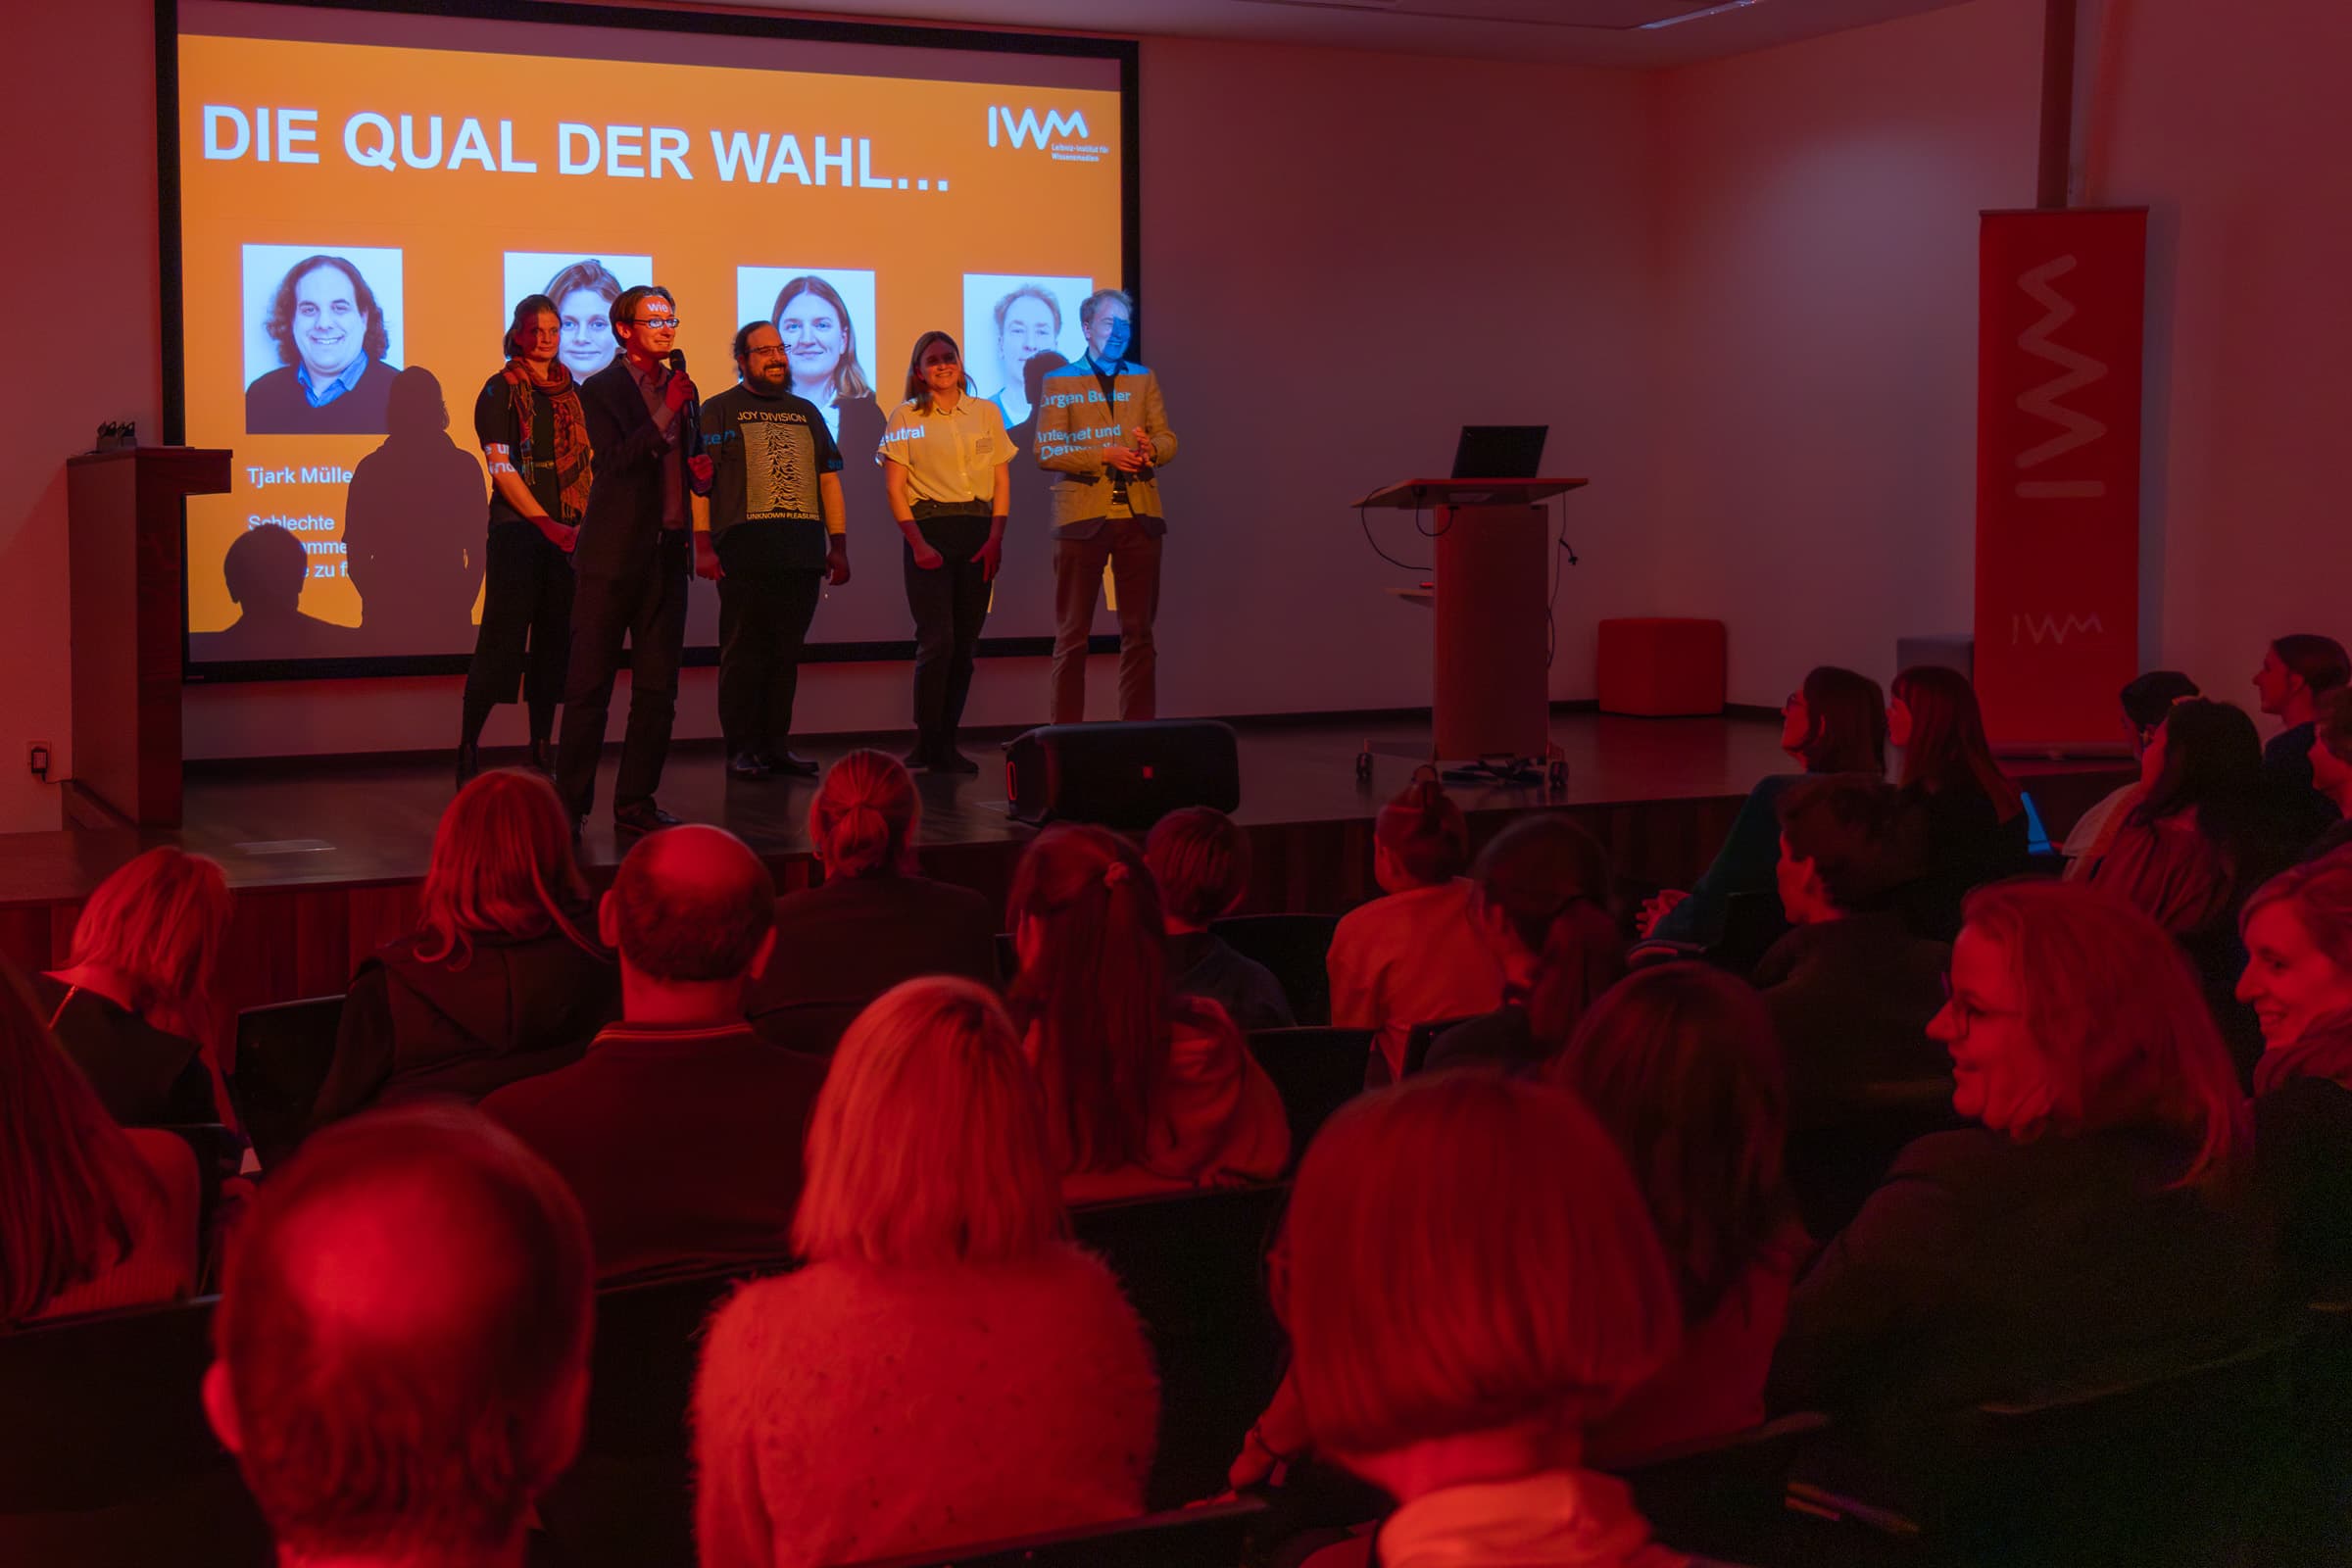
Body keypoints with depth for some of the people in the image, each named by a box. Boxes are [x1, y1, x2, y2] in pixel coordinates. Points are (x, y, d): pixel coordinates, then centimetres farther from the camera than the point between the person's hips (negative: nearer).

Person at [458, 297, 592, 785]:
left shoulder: (573, 392, 15)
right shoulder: (500, 391, 0)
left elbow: (590, 463, 15)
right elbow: (501, 468, -7)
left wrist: (585, 522, 1)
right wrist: (546, 523, -14)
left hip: (568, 533, 5)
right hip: (516, 527, -5)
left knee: (554, 638, 5)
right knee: (501, 638, -8)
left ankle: (542, 746, 11)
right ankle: (468, 746, -3)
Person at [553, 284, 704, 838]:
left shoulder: (682, 389, 14)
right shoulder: (600, 390, -4)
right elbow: (617, 462, -17)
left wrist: (701, 471, 2)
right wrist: (667, 413, -19)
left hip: (667, 554, 6)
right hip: (615, 554, -6)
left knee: (658, 689, 6)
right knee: (589, 686, -2)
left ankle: (636, 802, 13)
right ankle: (569, 804, 5)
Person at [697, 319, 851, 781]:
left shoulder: (806, 412, 19)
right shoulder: (718, 410, 3)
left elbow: (829, 479, 20)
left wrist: (839, 545, 12)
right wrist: (703, 545, -14)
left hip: (802, 552, 5)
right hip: (745, 551, -5)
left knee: (786, 653, 7)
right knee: (744, 652, -2)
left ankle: (776, 744, 14)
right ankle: (741, 749, 3)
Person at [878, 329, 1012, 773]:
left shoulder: (986, 413, 11)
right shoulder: (906, 418, 4)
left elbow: (1002, 482, 9)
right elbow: (894, 488, -2)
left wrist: (996, 537, -4)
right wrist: (918, 543, -13)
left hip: (979, 532, 3)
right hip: (930, 530, -3)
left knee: (965, 643, 4)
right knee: (937, 641, -12)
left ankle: (946, 744, 11)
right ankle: (926, 744, -3)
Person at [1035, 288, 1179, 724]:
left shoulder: (1144, 380, 15)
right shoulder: (1059, 383, 5)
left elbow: (1168, 441, 7)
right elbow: (1046, 451, -6)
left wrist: (1150, 449, -16)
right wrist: (1104, 455, -17)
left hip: (1138, 516, 3)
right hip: (1082, 517, -3)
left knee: (1138, 631, 5)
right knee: (1073, 634, 0)